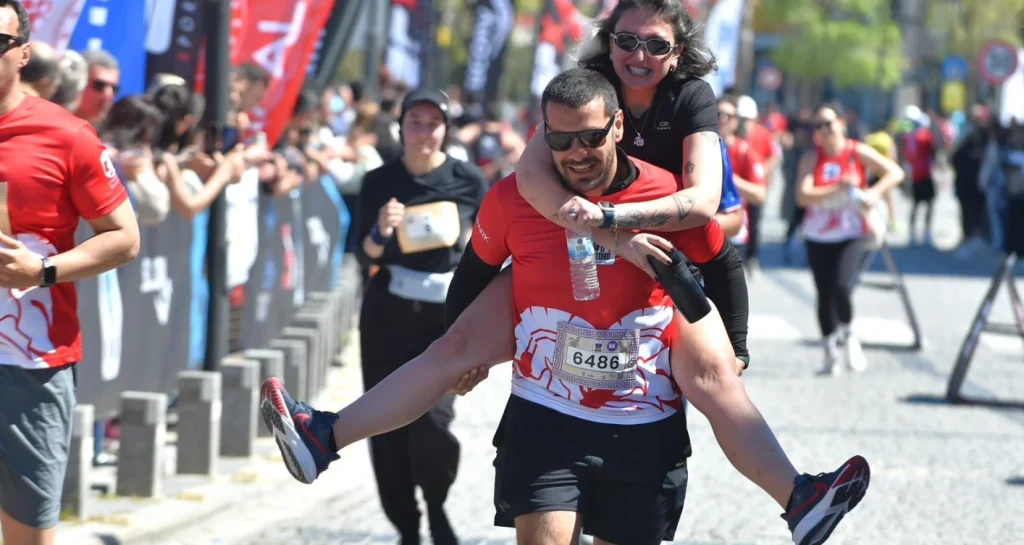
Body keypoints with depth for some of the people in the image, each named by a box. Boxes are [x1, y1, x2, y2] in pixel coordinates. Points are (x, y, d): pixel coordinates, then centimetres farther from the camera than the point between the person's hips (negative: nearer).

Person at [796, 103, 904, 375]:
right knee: (824, 295, 4)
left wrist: (875, 192, -21)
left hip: (850, 235, -2)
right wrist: (839, 189, -25)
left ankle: (847, 334, 8)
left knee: (841, 288, -20)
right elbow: (803, 196, -15)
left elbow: (895, 172, -4)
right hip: (817, 237, 2)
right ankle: (831, 352, 17)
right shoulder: (811, 159, -2)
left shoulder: (859, 153, -3)